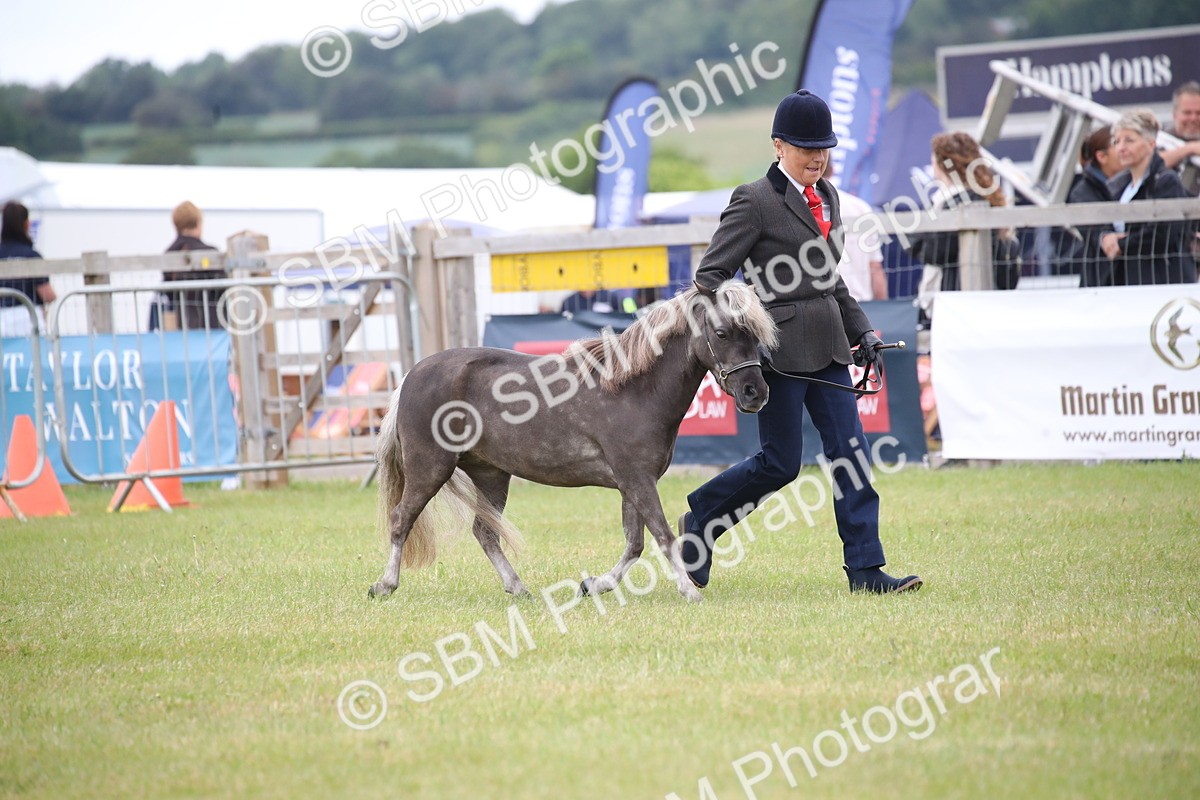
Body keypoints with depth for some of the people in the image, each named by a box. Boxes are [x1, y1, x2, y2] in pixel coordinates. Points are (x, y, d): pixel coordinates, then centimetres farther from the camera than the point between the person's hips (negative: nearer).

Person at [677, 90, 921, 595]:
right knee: (780, 463, -2)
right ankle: (699, 523, 20)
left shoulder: (826, 196, 14)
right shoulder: (755, 201, -9)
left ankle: (866, 570, 2)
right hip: (781, 349, -7)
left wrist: (861, 331, 17)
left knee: (850, 453, 1)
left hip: (828, 346, 7)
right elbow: (710, 275, -10)